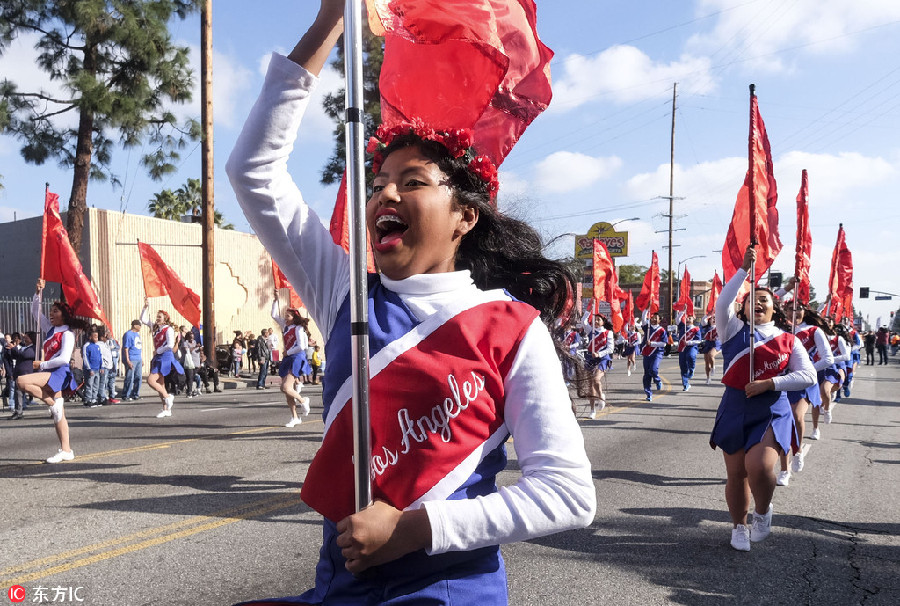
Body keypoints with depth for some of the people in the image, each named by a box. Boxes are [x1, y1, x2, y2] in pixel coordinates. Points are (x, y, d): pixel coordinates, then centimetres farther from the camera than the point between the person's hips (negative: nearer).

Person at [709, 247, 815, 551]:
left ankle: (763, 512, 10)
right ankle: (739, 526, 30)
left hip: (773, 412, -1)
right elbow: (722, 304, -14)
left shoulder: (788, 340, 7)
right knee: (736, 473, 8)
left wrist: (768, 383, -13)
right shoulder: (735, 330, 5)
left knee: (759, 466, -21)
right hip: (735, 409, 1)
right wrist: (744, 269, -16)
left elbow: (808, 376, -2)